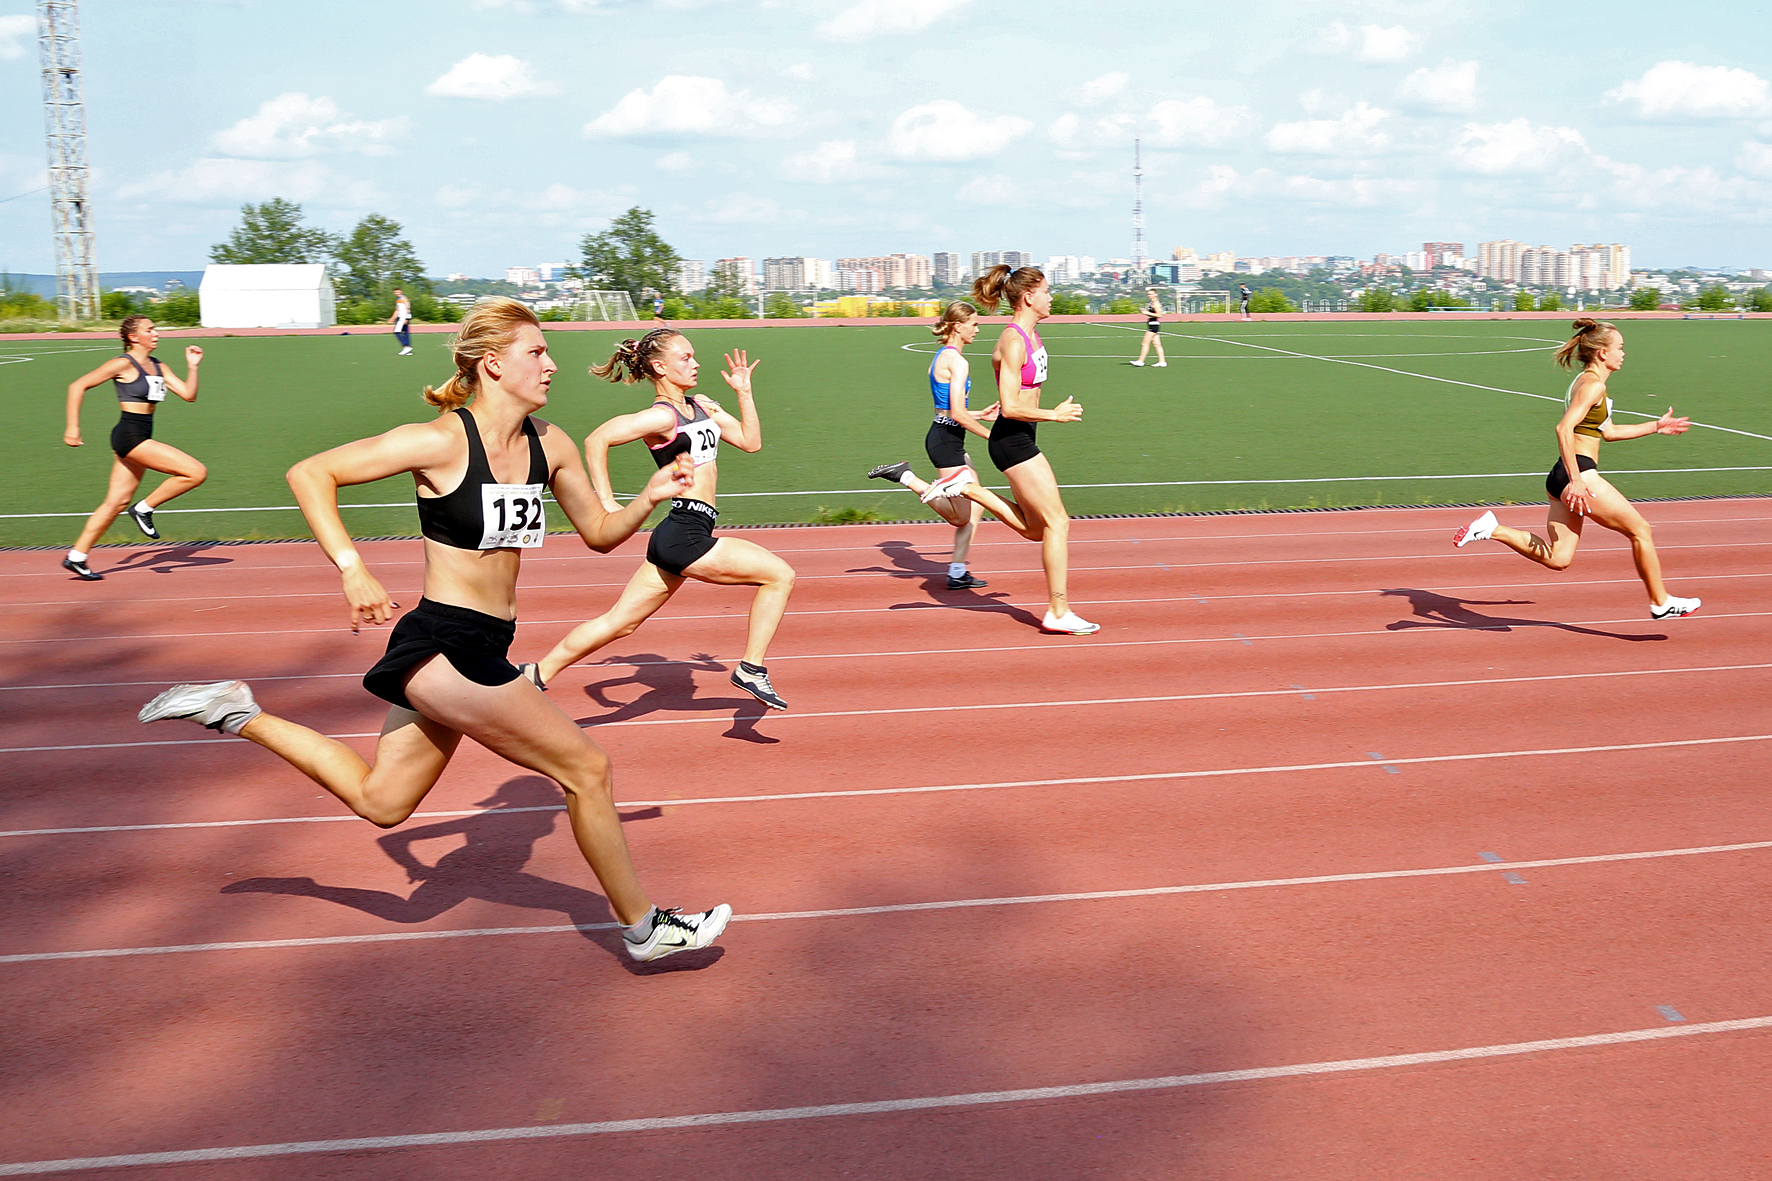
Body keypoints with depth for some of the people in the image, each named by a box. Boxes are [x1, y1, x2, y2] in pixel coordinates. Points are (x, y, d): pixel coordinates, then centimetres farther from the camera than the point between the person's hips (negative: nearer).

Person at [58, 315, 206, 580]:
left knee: (117, 502, 11)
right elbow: (77, 386, -6)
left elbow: (189, 395, 12)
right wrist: (72, 427, -8)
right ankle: (144, 508, 0)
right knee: (196, 472, -16)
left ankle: (76, 557, 18)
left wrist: (192, 366, 0)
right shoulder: (124, 364, -8)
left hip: (142, 438, 8)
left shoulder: (158, 367, 14)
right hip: (130, 435, -8)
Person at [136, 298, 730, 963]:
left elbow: (600, 534, 15)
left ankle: (237, 714, 29)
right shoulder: (442, 442, -16)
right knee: (586, 768, -4)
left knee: (378, 803, 20)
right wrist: (352, 570, -22)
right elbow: (309, 473, -13)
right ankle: (643, 928, 13)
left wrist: (650, 498, -4)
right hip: (444, 643, -9)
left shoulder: (550, 446, 5)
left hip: (481, 648, 9)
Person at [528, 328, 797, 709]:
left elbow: (750, 441, 18)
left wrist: (744, 391, 11)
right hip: (685, 535, -9)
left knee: (620, 622, 12)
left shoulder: (701, 405, 15)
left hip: (681, 536, 9)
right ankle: (751, 669, 2)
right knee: (780, 575, -4)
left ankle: (537, 675, 18)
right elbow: (597, 440, -19)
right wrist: (607, 503, -20)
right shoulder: (662, 416, -11)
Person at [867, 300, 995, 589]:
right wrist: (990, 435, -15)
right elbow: (957, 413, -23)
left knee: (976, 507, 12)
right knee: (961, 516, -3)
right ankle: (905, 476, -1)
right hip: (947, 440, -10)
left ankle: (957, 573, 15)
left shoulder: (942, 357, 14)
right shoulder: (957, 362, -16)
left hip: (943, 435, 10)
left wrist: (980, 415, 21)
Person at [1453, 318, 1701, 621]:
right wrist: (1575, 480, -26)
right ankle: (1660, 602, 14)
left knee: (1558, 559, 5)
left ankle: (1492, 529, -3)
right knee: (1640, 530, 4)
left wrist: (1655, 427, 29)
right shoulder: (1593, 385, -11)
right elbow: (1564, 429, -24)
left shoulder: (1587, 381, 20)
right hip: (1579, 475, -10)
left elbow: (1609, 432, 30)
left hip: (1565, 477, 10)